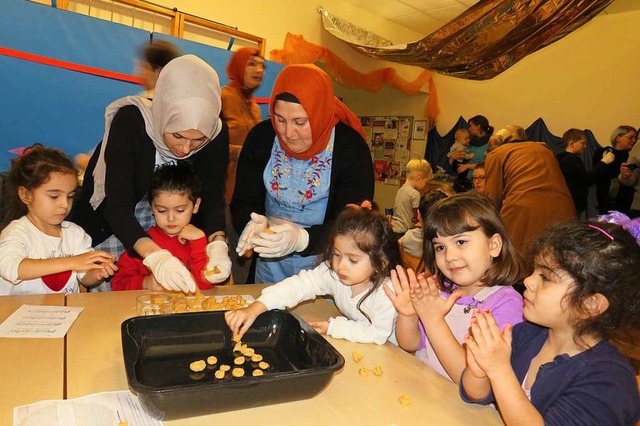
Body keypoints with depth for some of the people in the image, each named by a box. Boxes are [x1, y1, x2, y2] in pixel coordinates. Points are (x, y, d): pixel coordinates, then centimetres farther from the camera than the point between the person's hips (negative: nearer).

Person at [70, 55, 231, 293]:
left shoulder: (217, 134, -21)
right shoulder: (130, 121, -30)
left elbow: (212, 201, -19)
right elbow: (117, 207, -36)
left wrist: (217, 243, -39)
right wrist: (154, 256, -52)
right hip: (109, 225, -2)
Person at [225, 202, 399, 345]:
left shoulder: (385, 294, -29)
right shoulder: (332, 271, -17)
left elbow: (379, 334, -23)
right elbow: (301, 285, -26)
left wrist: (334, 328, -24)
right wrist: (255, 309, -37)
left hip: (385, 350, -2)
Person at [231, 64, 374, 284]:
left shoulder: (351, 148, -19)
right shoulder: (261, 137, -10)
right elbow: (243, 202, -7)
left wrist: (302, 239, -38)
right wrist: (253, 224, -30)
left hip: (324, 263, -3)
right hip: (270, 261, 4)